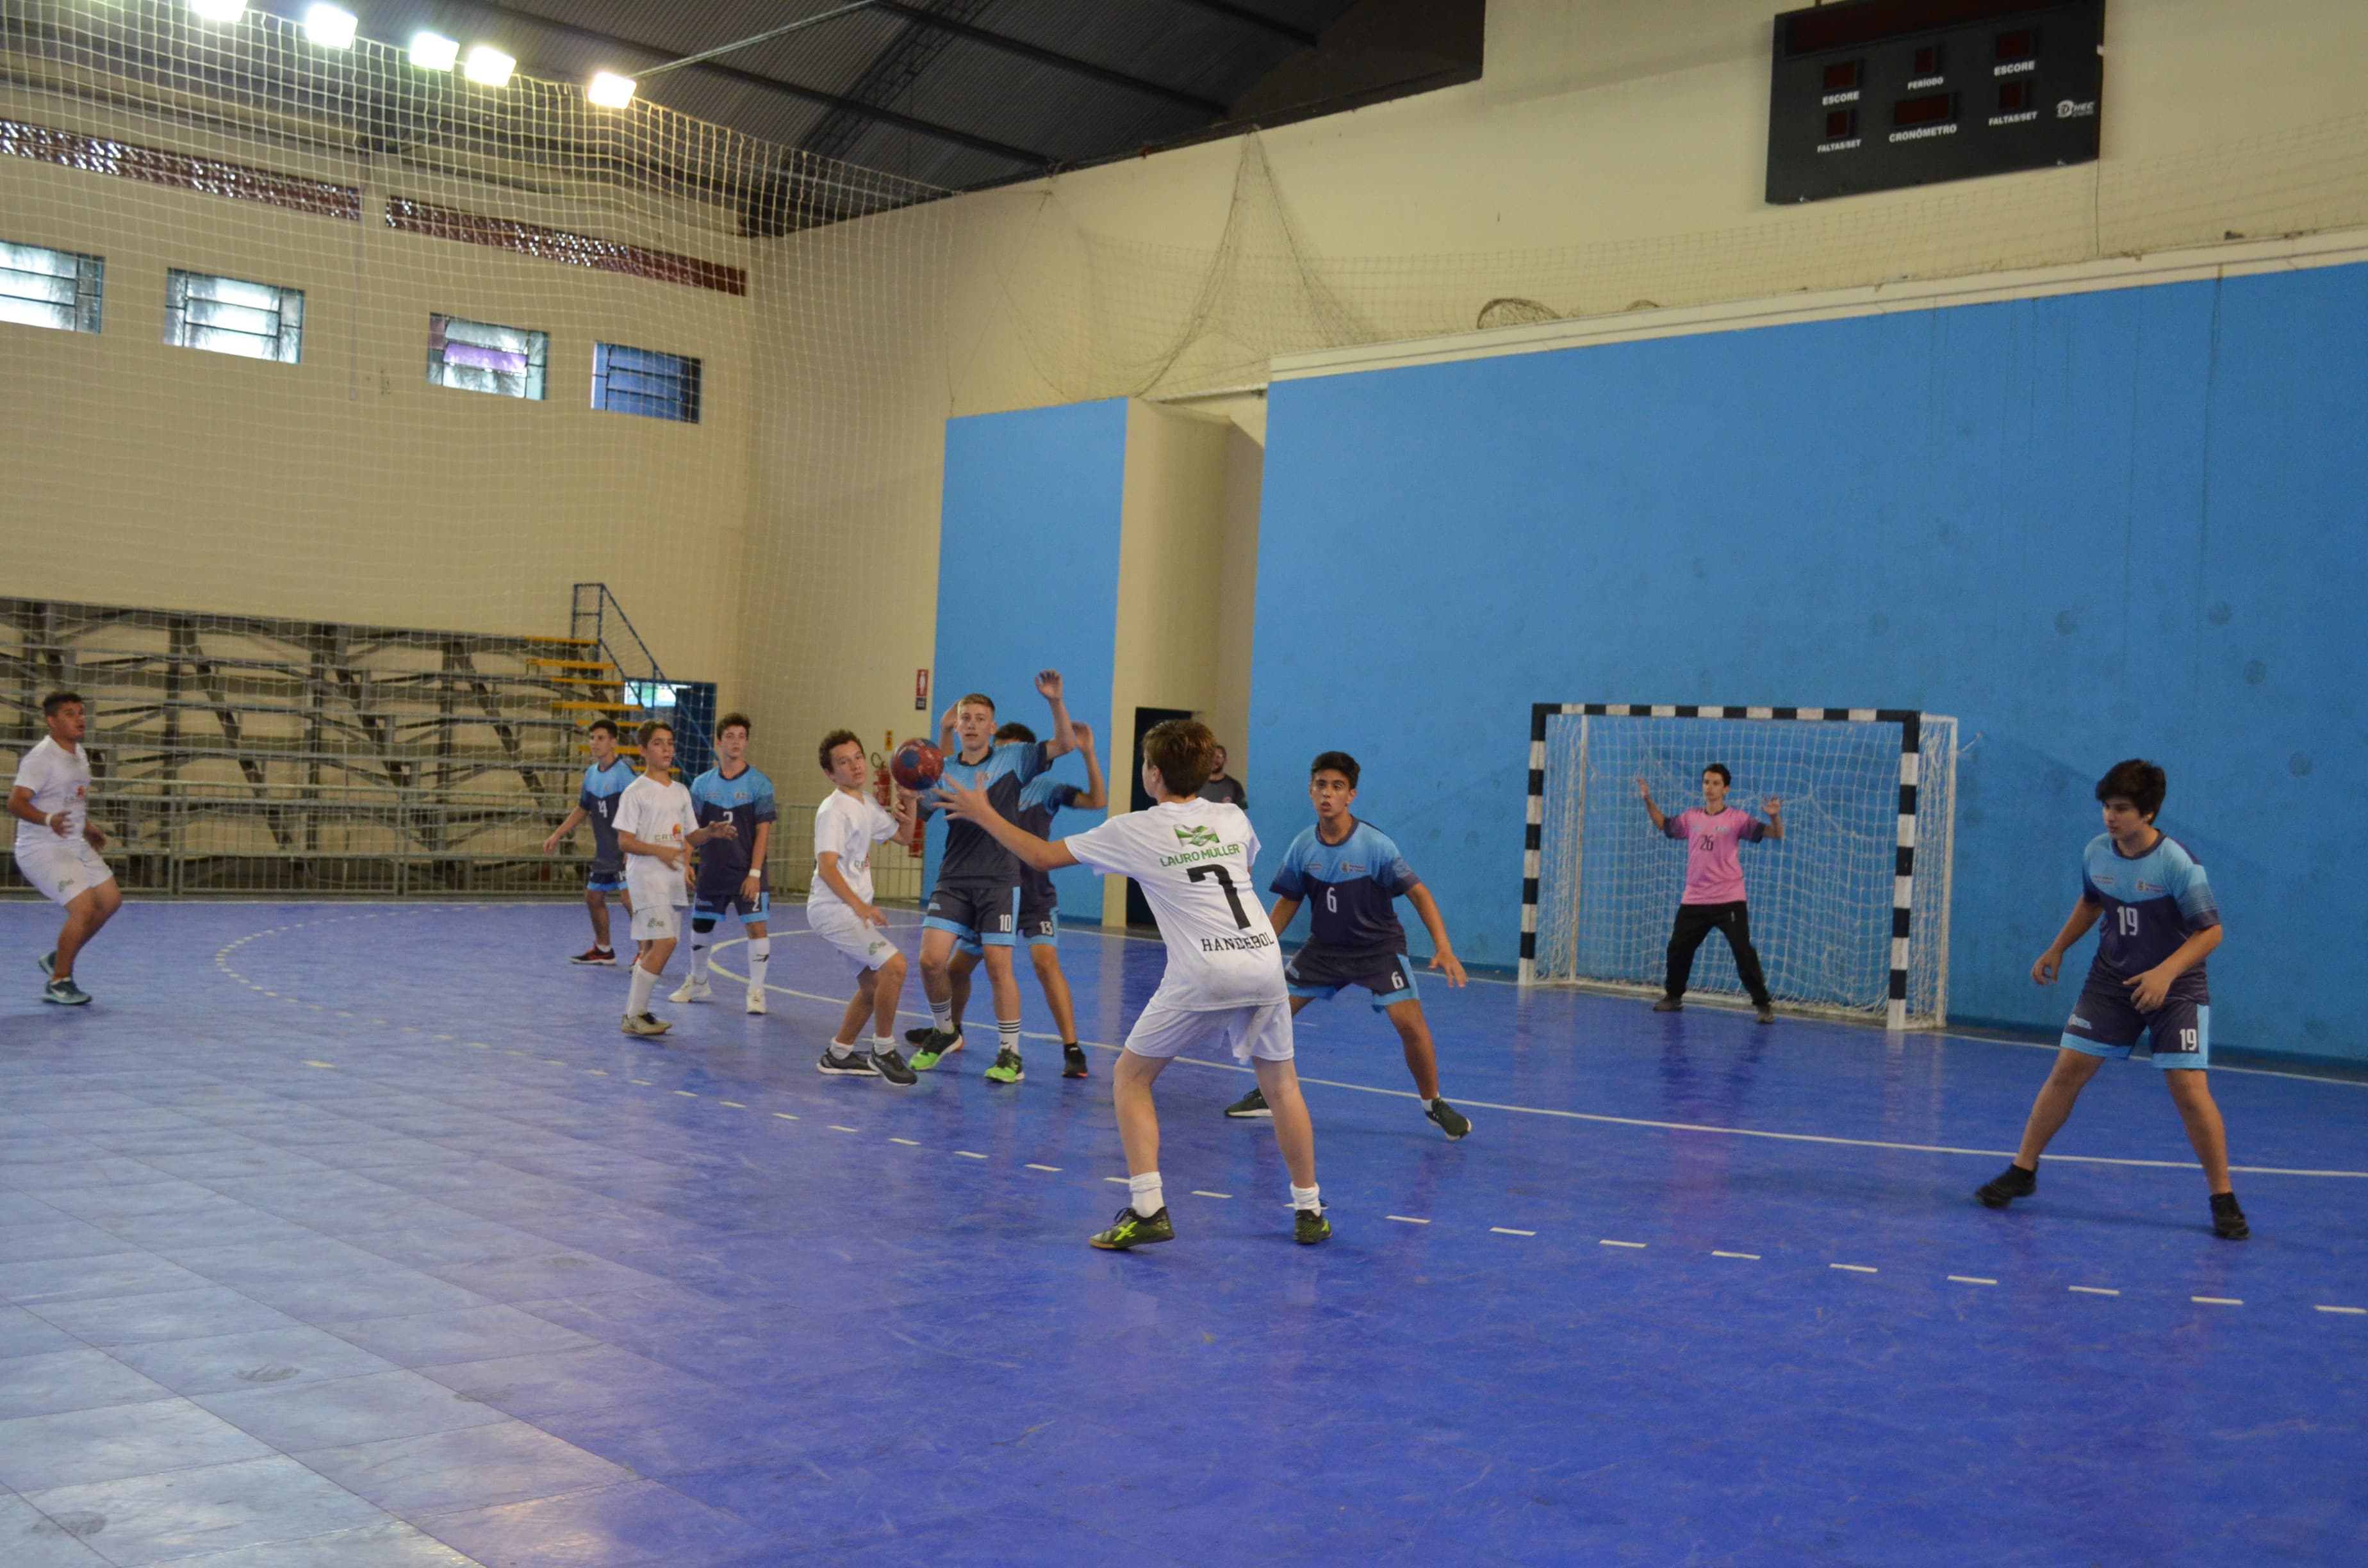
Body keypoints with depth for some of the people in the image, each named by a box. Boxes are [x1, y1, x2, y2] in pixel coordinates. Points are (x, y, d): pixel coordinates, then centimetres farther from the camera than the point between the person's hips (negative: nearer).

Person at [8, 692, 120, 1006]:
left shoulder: (80, 755, 9)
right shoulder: (41, 758, -18)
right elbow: (15, 802, -28)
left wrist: (88, 829, 25)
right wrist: (48, 820, -43)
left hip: (76, 846, 9)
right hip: (42, 850, -9)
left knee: (110, 900, 10)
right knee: (84, 908, -18)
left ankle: (58, 959, 25)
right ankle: (58, 983, -3)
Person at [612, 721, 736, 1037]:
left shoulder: (681, 793, 14)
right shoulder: (636, 792, -6)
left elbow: (690, 837, 19)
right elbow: (624, 841, -10)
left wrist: (712, 832, -1)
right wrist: (659, 851, -24)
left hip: (674, 879, 7)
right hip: (646, 877, -7)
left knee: (651, 947, 8)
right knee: (664, 942, -17)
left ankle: (636, 1012, 16)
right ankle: (634, 1016, -11)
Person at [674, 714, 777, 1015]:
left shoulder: (759, 784, -5)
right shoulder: (702, 783, 5)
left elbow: (763, 832, -7)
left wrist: (754, 873, -13)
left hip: (747, 874, -3)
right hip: (711, 872, 3)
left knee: (756, 928, -8)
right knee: (700, 927, 12)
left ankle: (756, 992, 2)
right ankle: (698, 983, 32)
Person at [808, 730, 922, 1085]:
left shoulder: (867, 806, 12)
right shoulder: (833, 810, -15)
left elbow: (904, 837, 23)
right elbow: (827, 868, -22)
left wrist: (909, 801, 7)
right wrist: (860, 906, -30)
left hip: (853, 909, 10)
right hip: (833, 908, -10)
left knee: (873, 983, 15)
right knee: (894, 965, -21)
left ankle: (838, 1055, 27)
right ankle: (883, 1051, -8)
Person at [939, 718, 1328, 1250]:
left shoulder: (1135, 830, 3)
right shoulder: (1233, 817, 14)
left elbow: (1042, 856, 10)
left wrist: (983, 814, 23)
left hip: (1203, 973, -4)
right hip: (1264, 960, 4)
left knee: (1131, 1079, 12)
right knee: (1282, 1085, 19)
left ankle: (1147, 1209, 0)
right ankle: (1309, 1212, 21)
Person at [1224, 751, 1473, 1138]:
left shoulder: (1375, 845, -20)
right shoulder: (1303, 846, -8)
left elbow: (1418, 892, -20)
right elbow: (1288, 901, 6)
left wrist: (1443, 947, -31)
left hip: (1379, 947, -4)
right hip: (1324, 947, 4)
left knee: (1410, 1022, -21)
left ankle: (1434, 1105, 2)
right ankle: (1268, 1095, 19)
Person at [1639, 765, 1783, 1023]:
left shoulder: (1737, 819, -6)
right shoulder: (1691, 818, 7)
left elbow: (1775, 834, -10)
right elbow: (1663, 824, 24)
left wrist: (1775, 816, -31)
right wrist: (1648, 801, 12)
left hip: (1729, 901, -5)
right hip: (1694, 901, 5)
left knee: (1744, 953, -9)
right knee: (1678, 950, 13)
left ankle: (1763, 1004, -2)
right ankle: (1673, 997, 32)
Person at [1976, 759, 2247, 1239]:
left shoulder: (2177, 862, -21)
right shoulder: (2096, 853, -5)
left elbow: (2211, 931, -19)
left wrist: (2166, 972, -32)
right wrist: (2057, 950, 17)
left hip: (2176, 987, -4)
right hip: (2111, 980, 4)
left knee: (2189, 1089, -12)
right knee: (2067, 1072, -1)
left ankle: (2223, 1200, 4)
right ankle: (2022, 1172, 12)